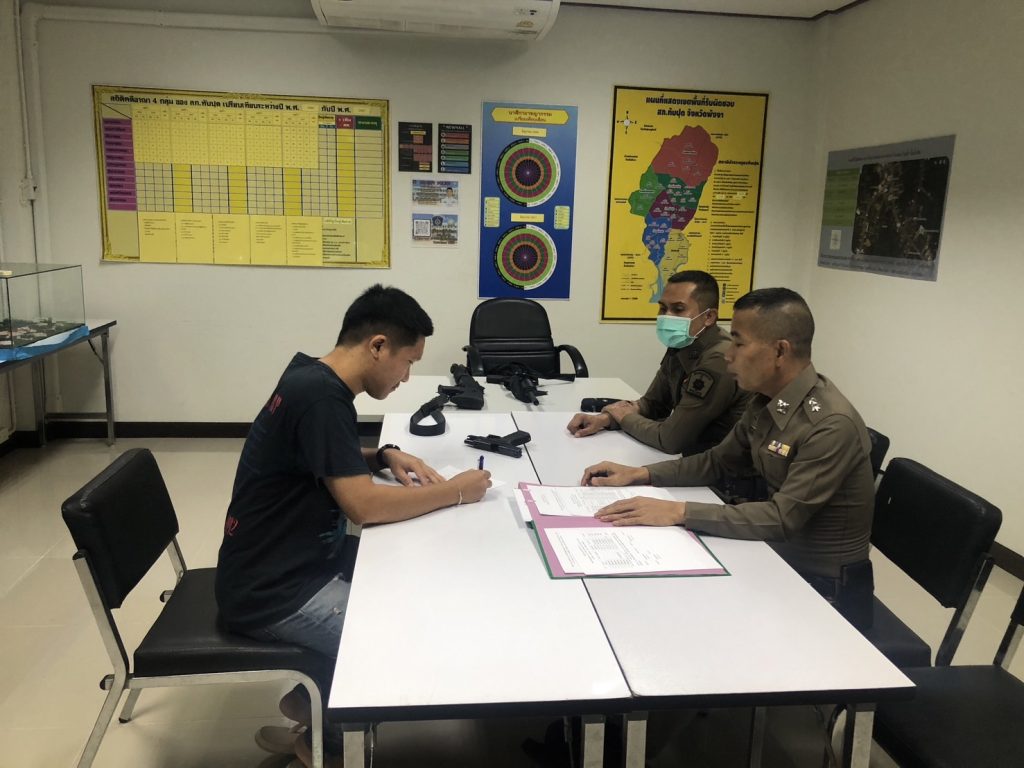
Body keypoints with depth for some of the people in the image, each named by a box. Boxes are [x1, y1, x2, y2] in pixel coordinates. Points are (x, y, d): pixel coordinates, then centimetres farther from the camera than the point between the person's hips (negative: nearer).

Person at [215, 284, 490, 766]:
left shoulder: (314, 379, 3)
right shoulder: (320, 397, -25)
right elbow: (364, 506, -28)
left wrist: (384, 457, 2)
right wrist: (455, 492, -16)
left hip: (292, 565, 10)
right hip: (273, 592, -10)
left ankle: (314, 702, 21)